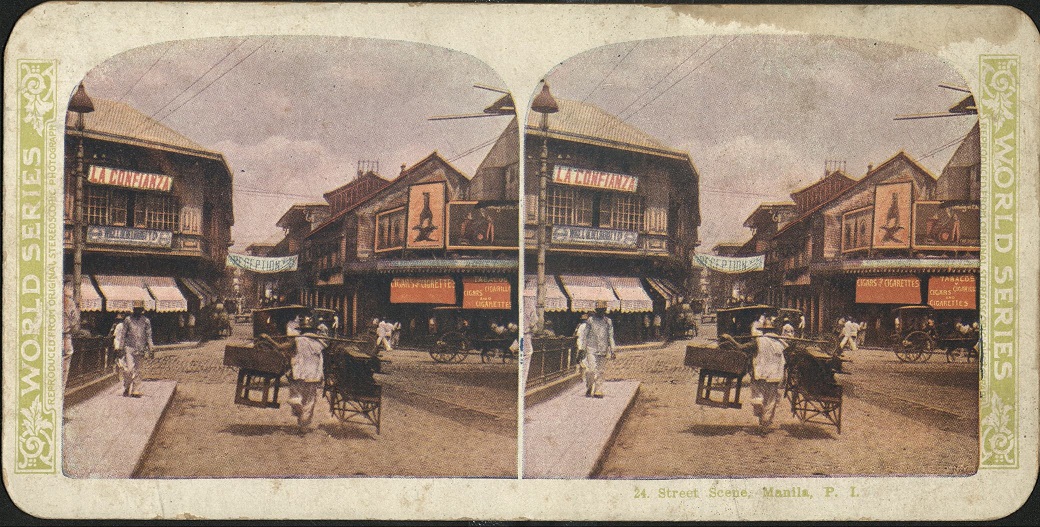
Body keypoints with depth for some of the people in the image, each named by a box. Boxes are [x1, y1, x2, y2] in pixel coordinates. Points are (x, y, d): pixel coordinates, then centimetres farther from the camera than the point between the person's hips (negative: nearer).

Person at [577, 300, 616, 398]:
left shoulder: (608, 322, 12)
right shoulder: (590, 320, 3)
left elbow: (610, 337, 16)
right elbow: (582, 334, 5)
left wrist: (612, 351, 11)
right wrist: (581, 347, -2)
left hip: (603, 351, 3)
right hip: (591, 350, -3)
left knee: (600, 371, 3)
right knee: (592, 370, -12)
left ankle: (598, 391, 5)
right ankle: (588, 389, 2)